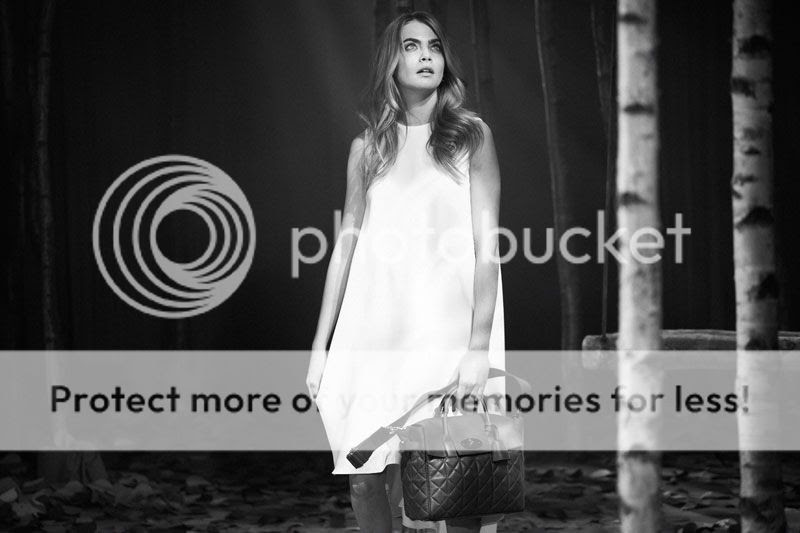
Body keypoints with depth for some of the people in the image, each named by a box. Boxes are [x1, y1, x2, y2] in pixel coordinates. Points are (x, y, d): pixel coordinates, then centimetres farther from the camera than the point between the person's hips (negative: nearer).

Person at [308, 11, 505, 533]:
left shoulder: (471, 136, 3)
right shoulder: (368, 147, 12)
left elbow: (487, 247, -3)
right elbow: (346, 245, 14)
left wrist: (479, 348, -13)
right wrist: (320, 347, 10)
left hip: (445, 332, -3)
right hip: (374, 334, 3)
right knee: (364, 477, 0)